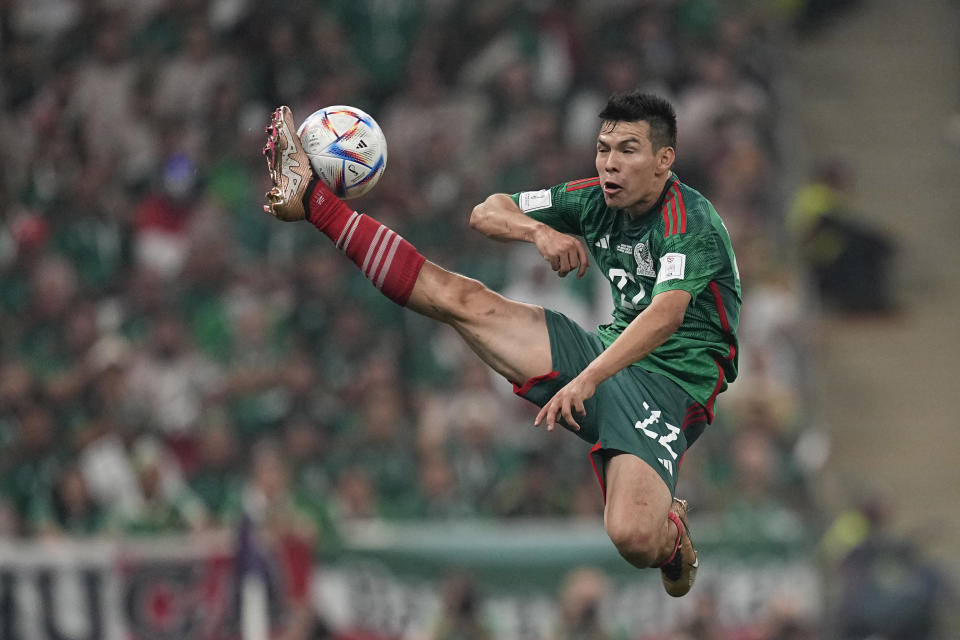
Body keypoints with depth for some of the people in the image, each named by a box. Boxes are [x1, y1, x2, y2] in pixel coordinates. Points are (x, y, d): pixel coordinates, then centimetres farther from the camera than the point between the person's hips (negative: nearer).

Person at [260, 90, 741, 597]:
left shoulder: (691, 221, -18)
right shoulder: (596, 200, 5)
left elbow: (667, 314, -34)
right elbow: (487, 213, 10)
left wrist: (587, 381, -46)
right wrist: (538, 230, -13)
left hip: (668, 386, -7)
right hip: (605, 355, 7)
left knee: (632, 537, -32)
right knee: (461, 299, 0)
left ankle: (671, 537, 6)